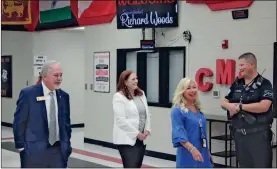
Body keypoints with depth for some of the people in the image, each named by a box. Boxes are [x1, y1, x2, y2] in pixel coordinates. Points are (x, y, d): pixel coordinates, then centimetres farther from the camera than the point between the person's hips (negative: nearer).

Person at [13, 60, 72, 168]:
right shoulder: (28, 94, -7)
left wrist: (67, 145, 10)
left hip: (58, 150, 4)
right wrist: (21, 146, -7)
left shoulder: (64, 96, 7)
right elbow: (19, 122, -5)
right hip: (34, 150, -4)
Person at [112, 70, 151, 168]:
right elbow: (121, 120, -17)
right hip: (126, 139, -7)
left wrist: (147, 130, -1)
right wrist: (136, 133, -16)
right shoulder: (119, 97, -10)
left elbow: (147, 114, 15)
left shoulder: (141, 94, 12)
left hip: (141, 139, 7)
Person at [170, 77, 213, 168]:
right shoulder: (177, 110, -10)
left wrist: (207, 152, 23)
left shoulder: (198, 110, 13)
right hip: (188, 155, -8)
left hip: (202, 153, 8)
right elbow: (178, 133, -21)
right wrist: (192, 149, -33)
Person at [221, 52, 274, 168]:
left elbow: (263, 106, -21)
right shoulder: (236, 84, 11)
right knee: (244, 165, 13)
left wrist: (240, 106, -14)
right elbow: (223, 102, 14)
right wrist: (230, 106, -11)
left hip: (259, 134, -6)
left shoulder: (264, 84, -7)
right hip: (239, 133, 6)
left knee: (262, 164, -6)